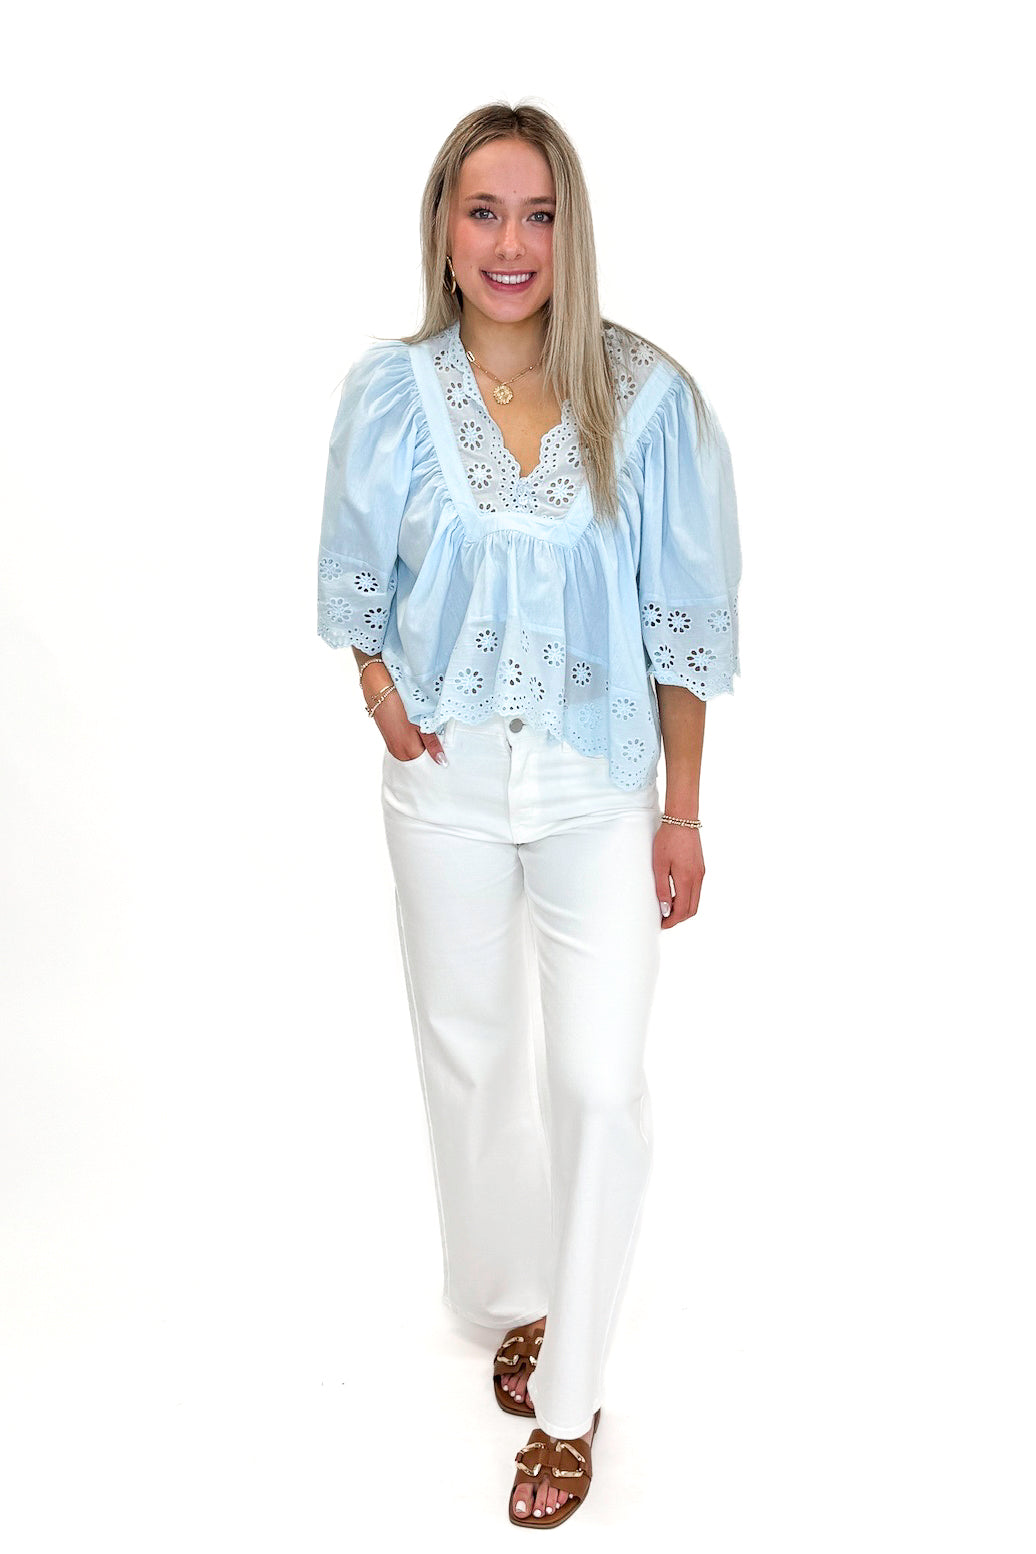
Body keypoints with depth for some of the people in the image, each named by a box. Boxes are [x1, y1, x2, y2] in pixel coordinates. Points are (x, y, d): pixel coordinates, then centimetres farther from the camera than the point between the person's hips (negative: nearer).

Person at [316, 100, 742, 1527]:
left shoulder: (647, 397, -8)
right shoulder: (389, 393, -3)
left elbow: (684, 618, -4)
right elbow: (358, 582, 10)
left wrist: (684, 809, -3)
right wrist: (382, 695, -8)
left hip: (600, 789, -2)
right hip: (447, 783, 2)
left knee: (600, 1081, -3)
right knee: (469, 1058, 15)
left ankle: (567, 1402, 16)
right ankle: (515, 1298, 41)